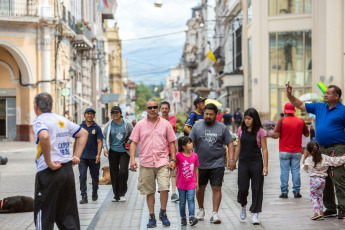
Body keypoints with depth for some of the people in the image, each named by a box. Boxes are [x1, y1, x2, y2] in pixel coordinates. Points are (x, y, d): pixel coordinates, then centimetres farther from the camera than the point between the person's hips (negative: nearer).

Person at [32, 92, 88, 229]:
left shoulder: (39, 121, -10)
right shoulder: (63, 120, 13)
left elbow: (44, 136, -31)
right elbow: (83, 133, 20)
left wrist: (49, 162, -23)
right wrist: (76, 156, 13)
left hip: (49, 172, -7)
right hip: (68, 170, 7)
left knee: (43, 218, 1)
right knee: (68, 218, 13)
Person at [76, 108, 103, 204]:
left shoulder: (97, 128, -1)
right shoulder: (80, 127, 4)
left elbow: (99, 142, -6)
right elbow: (76, 141, 12)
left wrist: (98, 154, -19)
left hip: (93, 157, -1)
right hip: (82, 156, 1)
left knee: (95, 176, 11)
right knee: (82, 176, -9)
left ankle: (95, 192, 35)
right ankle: (84, 197, -8)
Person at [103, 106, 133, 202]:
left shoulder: (127, 123, 0)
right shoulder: (108, 125, 3)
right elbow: (104, 137, 11)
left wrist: (129, 143, 0)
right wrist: (105, 148, -1)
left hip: (124, 151, -2)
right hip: (113, 151, 2)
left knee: (123, 172, -12)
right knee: (114, 173, 3)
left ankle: (122, 194, 3)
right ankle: (116, 195, 13)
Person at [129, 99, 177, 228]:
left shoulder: (165, 124, 6)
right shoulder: (140, 125, 6)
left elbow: (171, 142, 10)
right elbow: (133, 142, 5)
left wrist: (173, 160, 3)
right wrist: (132, 159, -6)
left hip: (162, 162, -1)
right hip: (146, 163, 1)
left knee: (164, 188, -15)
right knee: (149, 191, 6)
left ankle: (163, 213, 6)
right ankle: (152, 216, 17)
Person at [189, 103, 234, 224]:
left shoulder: (222, 127, 2)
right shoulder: (197, 126, 3)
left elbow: (230, 143, 4)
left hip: (217, 164, -1)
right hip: (200, 164, 1)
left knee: (216, 188, -5)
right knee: (200, 188, 12)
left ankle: (215, 213, -1)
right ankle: (201, 209, 32)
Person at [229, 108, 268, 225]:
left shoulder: (260, 131, -5)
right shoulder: (241, 130, 6)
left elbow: (264, 149, -5)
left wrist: (265, 166, -10)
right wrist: (233, 161, 14)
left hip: (256, 162, -3)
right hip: (243, 162, 3)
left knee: (257, 188, 0)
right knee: (242, 188, 0)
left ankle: (255, 214, 7)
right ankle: (243, 206, 30)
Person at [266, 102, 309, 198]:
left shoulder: (282, 120, -8)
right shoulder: (301, 121, 1)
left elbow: (276, 135, -12)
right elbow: (307, 134, 10)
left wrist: (269, 135, 7)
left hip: (284, 151, -2)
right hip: (297, 151, 2)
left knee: (284, 171, 3)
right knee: (296, 171, 6)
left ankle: (284, 192, 3)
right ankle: (296, 192, 6)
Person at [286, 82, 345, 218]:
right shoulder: (319, 107, 14)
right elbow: (300, 105, 21)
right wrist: (290, 95, 8)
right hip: (322, 149, 7)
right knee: (324, 180, 10)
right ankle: (330, 209, 18)